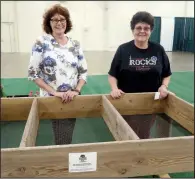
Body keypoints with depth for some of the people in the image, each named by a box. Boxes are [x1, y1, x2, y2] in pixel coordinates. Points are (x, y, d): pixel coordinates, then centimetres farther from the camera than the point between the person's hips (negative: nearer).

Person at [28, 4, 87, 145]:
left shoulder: (75, 44, 4)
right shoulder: (41, 42, -6)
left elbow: (84, 72, 6)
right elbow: (32, 73, -8)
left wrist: (76, 91, -11)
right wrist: (54, 92, -15)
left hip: (72, 99, 3)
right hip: (50, 99, -3)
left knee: (66, 138, 13)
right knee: (64, 140, 2)